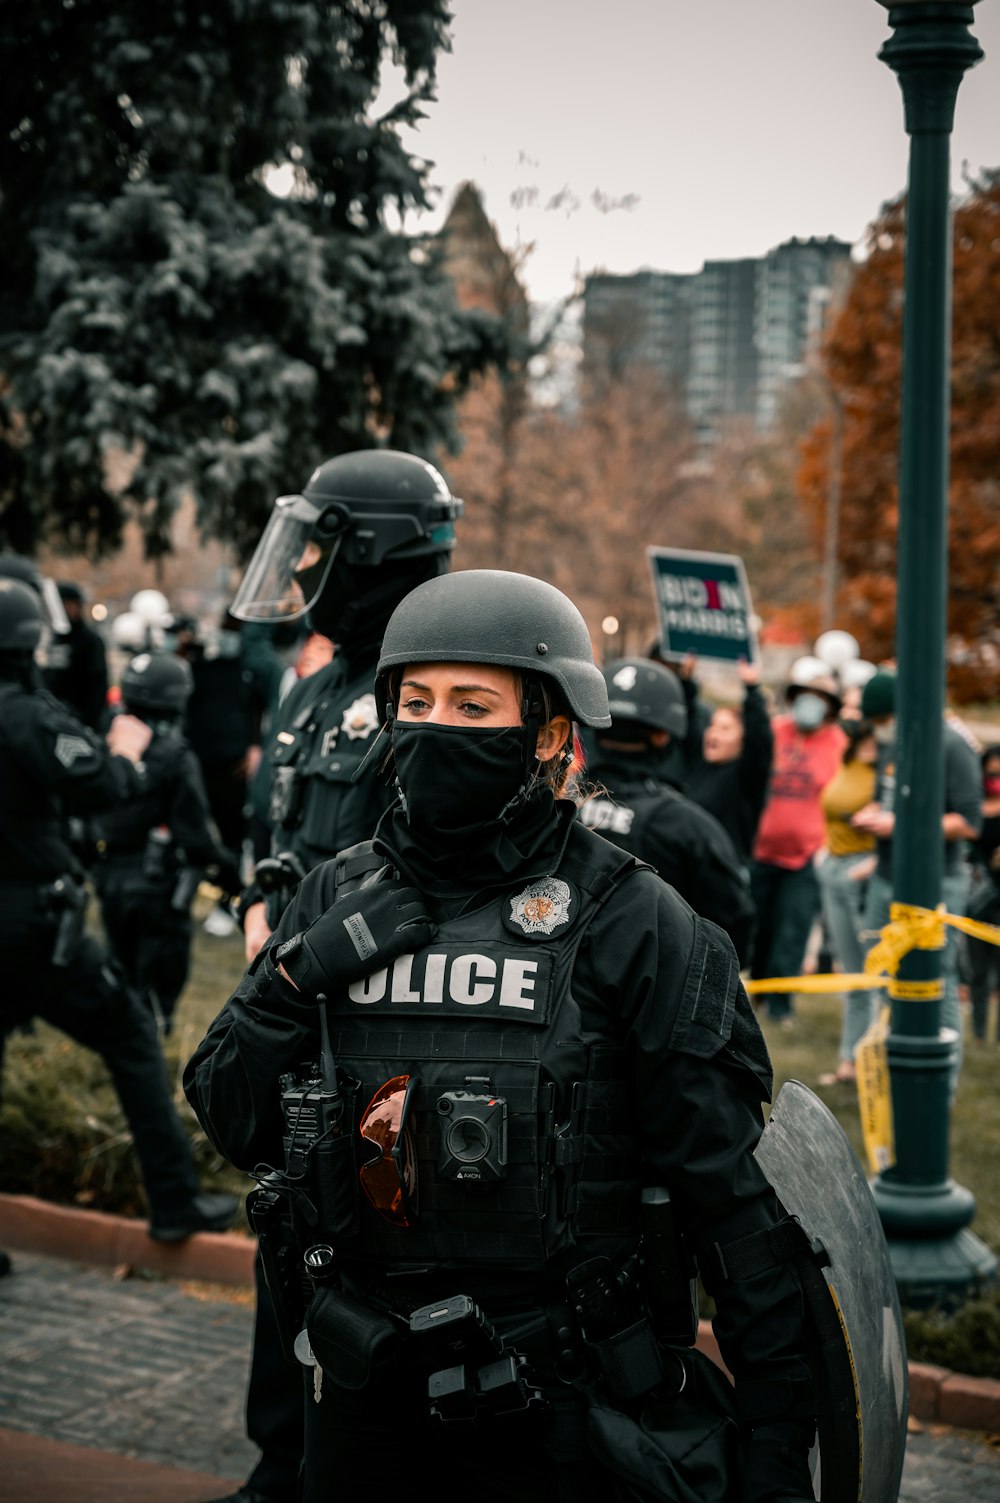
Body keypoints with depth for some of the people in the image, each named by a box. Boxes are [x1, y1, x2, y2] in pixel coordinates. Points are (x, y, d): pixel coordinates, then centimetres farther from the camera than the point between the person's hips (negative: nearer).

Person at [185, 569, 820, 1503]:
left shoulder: (630, 924, -9)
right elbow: (233, 1122, 5)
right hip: (363, 1395, 4)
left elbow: (732, 1193, -9)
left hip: (556, 1408, -3)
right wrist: (297, 979, -12)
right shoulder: (335, 899, 2)